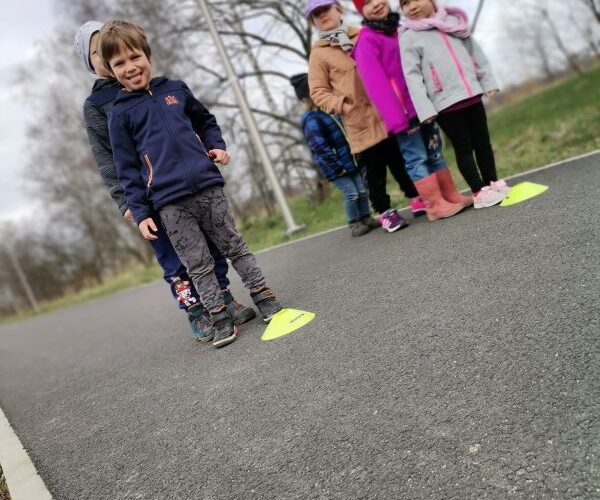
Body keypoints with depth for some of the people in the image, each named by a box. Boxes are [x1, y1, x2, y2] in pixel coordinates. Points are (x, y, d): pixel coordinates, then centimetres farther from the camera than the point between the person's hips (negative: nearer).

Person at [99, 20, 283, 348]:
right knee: (198, 265, 2)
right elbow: (128, 170, 2)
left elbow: (205, 122, 26)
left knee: (235, 247, 10)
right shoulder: (119, 113, 4)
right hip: (169, 203, -2)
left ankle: (266, 300, 20)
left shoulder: (175, 89, 12)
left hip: (208, 187, 3)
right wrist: (140, 212, -2)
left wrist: (217, 146, 7)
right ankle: (221, 320, 11)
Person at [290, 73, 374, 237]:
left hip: (350, 161, 8)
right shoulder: (311, 121, -18)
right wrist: (338, 167, -19)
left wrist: (355, 156, 17)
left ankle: (365, 218, 26)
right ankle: (354, 223, 12)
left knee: (362, 190, 11)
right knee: (351, 193, -6)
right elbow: (320, 147, -22)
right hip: (335, 168, -8)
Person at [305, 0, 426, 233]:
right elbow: (318, 92, -4)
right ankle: (385, 212, 15)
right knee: (373, 171, 2)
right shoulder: (319, 53, 0)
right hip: (360, 122, -3)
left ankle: (416, 197, 28)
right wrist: (342, 105, -17)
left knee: (402, 160, 13)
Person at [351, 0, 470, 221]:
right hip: (403, 109, -8)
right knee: (416, 158, -4)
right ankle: (436, 205, 0)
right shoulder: (367, 40, -10)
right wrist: (395, 117, -22)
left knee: (435, 153, 13)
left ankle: (451, 196, 21)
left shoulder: (400, 29, 15)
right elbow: (375, 83, -17)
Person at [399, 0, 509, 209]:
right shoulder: (408, 37, -2)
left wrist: (488, 81, 13)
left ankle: (493, 183, 23)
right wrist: (424, 109, -16)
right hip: (445, 103, -4)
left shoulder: (453, 21, 12)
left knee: (483, 142, 10)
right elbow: (412, 76, -9)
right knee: (463, 147, -1)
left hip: (472, 95, 5)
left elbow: (475, 52, 17)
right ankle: (480, 192, 7)